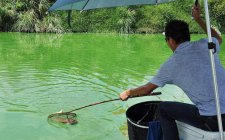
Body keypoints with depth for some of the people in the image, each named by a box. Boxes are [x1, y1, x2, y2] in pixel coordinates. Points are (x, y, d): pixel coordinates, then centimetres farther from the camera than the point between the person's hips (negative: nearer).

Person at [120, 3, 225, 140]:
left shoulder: (170, 65, -1)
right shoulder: (204, 45, 5)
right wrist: (198, 18, 35)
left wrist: (128, 93, 29)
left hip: (213, 120, -5)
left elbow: (147, 89, 11)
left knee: (163, 108, 12)